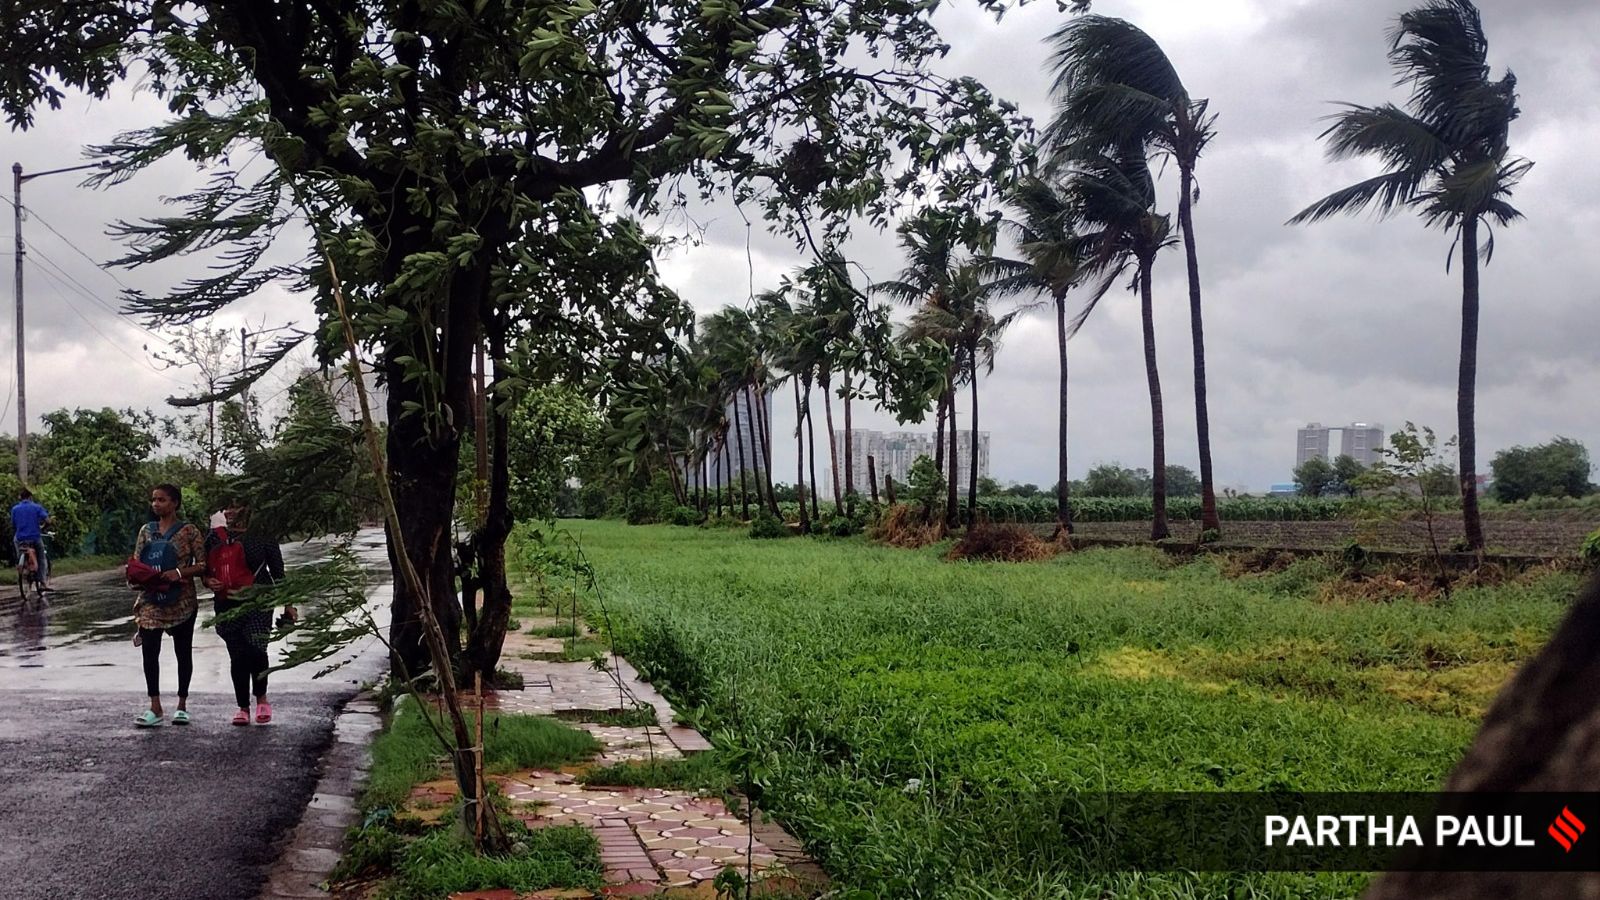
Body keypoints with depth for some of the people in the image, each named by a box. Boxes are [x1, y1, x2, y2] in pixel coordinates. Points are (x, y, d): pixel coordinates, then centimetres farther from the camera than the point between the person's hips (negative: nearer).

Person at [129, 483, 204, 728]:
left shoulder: (189, 531, -4)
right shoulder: (146, 531, 9)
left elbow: (203, 565, -7)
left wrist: (179, 572, -21)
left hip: (181, 600, -3)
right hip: (150, 600, 3)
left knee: (183, 652, 6)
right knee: (149, 651, -6)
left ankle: (182, 705, 17)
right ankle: (155, 707, -1)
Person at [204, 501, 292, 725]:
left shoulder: (263, 536, 0)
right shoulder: (215, 536, 8)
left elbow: (278, 572, 5)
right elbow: (205, 570, 14)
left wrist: (287, 604, 4)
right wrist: (209, 581, -10)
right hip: (228, 604, 3)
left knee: (256, 650, -16)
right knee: (237, 656, 5)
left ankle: (261, 698, 7)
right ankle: (243, 707, 16)